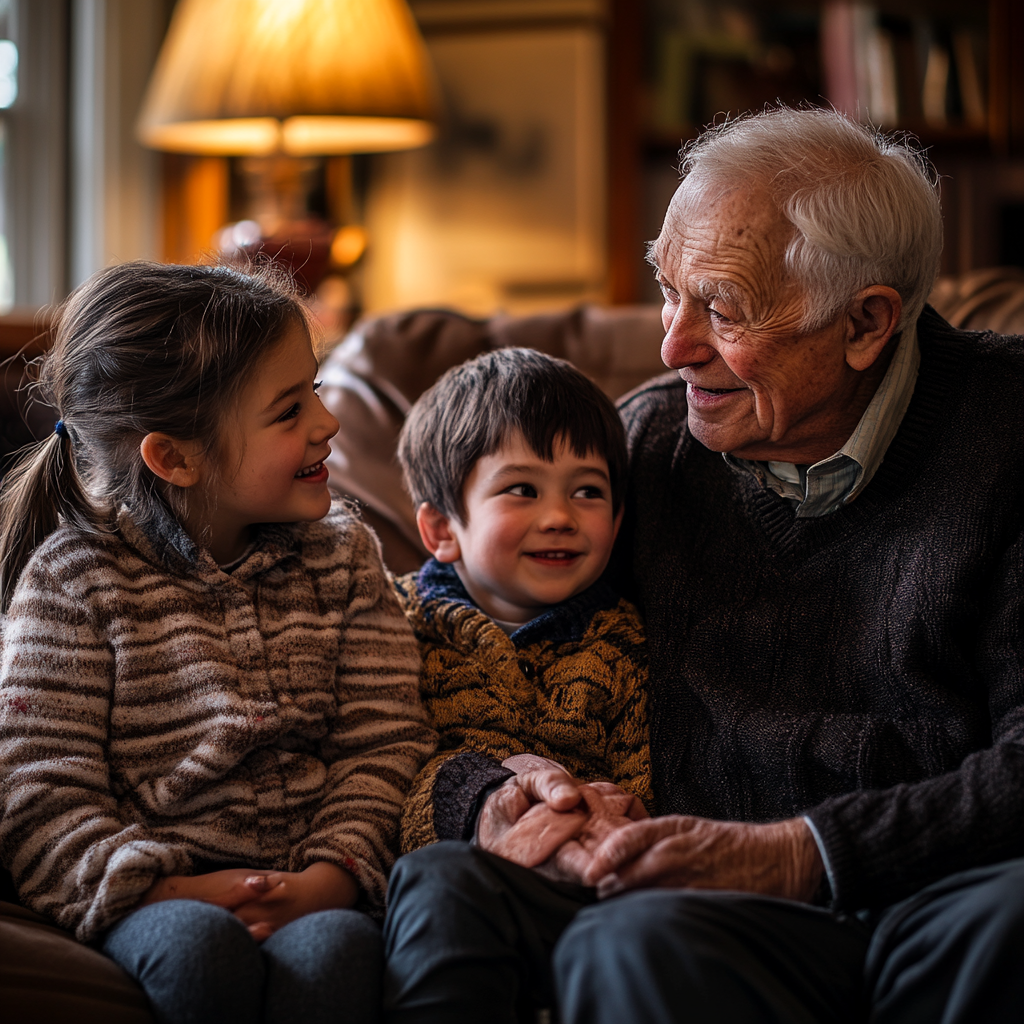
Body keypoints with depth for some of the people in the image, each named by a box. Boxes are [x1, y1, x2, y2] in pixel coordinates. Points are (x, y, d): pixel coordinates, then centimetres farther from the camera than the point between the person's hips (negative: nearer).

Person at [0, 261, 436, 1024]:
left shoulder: (341, 555, 10)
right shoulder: (73, 579, -1)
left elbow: (385, 743, 5)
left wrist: (331, 875, -13)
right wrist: (175, 891, -18)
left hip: (308, 888, 2)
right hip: (153, 894, -1)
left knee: (334, 947, -32)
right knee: (202, 948, -34)